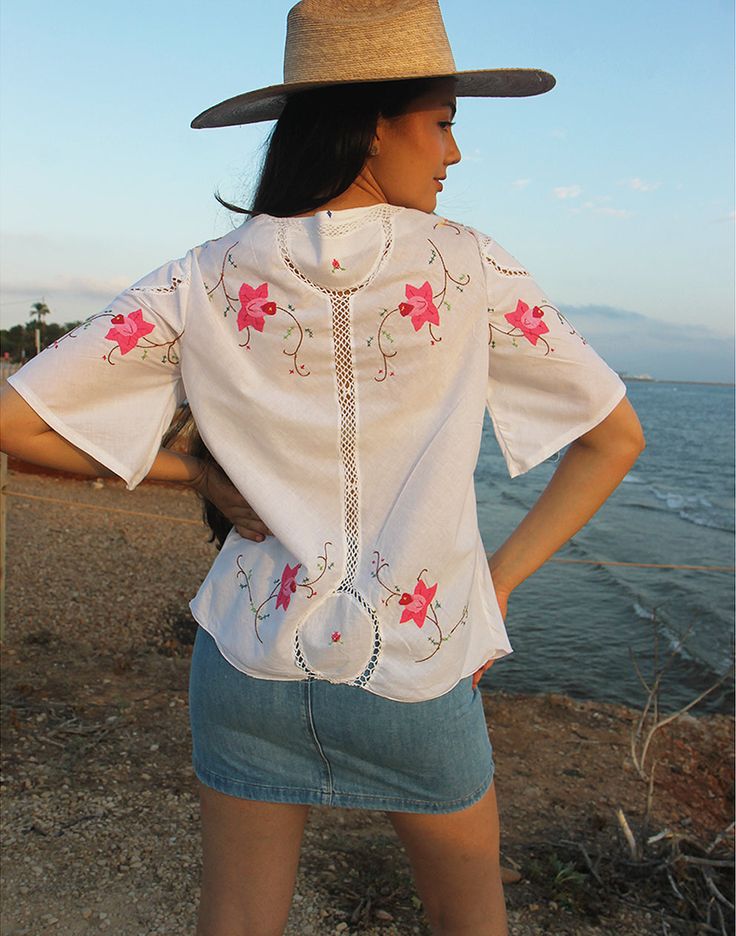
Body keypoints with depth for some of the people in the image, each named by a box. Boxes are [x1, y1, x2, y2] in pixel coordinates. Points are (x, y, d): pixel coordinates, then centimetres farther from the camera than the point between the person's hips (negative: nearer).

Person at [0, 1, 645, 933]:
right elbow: (615, 436, -3)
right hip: (415, 673, -1)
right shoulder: (467, 268, -12)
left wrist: (193, 472, 1)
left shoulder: (205, 282, -8)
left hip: (250, 657, 2)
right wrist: (497, 584, 0)